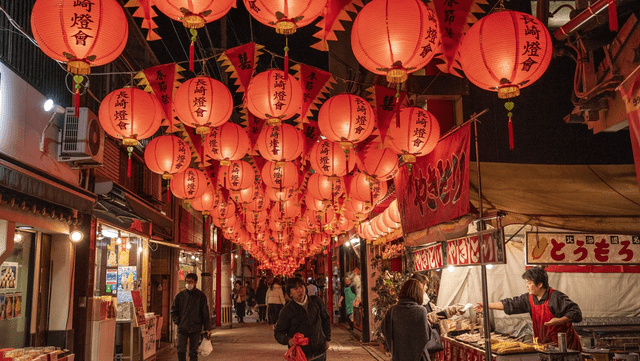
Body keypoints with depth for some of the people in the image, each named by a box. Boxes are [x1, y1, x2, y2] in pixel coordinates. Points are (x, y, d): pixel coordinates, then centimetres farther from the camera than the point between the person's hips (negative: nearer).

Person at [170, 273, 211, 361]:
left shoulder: (201, 296, 0)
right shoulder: (180, 295, 2)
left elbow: (205, 313, 2)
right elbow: (173, 310, 11)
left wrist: (206, 328, -1)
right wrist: (177, 321, -2)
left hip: (195, 328, -1)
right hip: (182, 328, 1)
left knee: (193, 352, 7)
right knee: (181, 351, -1)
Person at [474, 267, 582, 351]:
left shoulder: (556, 297, -15)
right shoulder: (529, 299, 5)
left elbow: (576, 313, -16)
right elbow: (510, 304, 12)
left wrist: (560, 320, -30)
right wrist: (487, 306, 13)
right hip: (544, 345, 6)